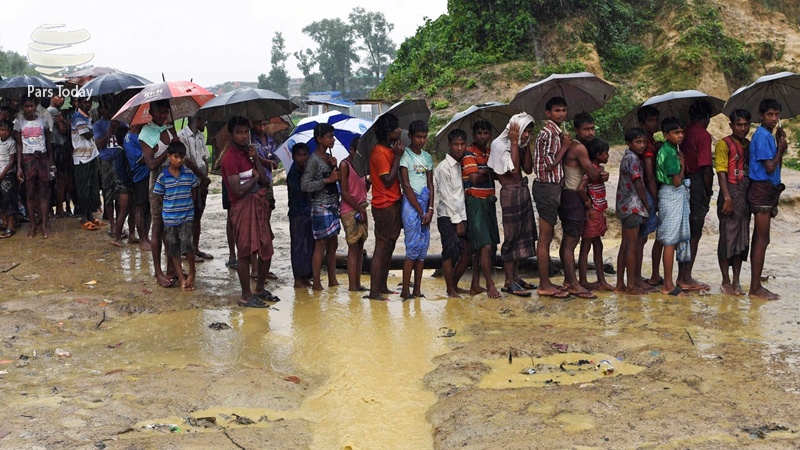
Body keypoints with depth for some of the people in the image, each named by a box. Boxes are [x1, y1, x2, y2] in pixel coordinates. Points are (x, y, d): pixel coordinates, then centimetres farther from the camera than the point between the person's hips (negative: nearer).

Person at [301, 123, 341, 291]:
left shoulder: (328, 157, 12)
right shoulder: (314, 159, -13)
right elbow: (305, 185, -19)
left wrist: (334, 167, -1)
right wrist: (327, 180, -20)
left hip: (332, 206, 8)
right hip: (321, 207, -8)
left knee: (333, 245, 11)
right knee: (321, 245, -4)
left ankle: (332, 280, 19)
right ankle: (316, 283, 3)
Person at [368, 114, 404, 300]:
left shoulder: (389, 150, 14)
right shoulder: (379, 152, -15)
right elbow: (388, 181, -20)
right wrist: (397, 157, -17)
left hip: (393, 204, 10)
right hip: (385, 206, -10)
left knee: (388, 248, 14)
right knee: (382, 248, -7)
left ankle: (382, 286, 22)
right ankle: (374, 291, -4)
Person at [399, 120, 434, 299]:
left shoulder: (427, 157, 15)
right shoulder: (405, 155, -4)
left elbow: (430, 185, 11)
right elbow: (406, 185, -9)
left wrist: (430, 209, -3)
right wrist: (420, 211, -10)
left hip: (425, 204, 6)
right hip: (411, 203, -6)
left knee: (423, 247, 4)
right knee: (413, 247, -10)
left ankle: (417, 289, 8)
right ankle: (405, 290, -5)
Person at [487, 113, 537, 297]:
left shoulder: (520, 145, 11)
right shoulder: (499, 144, -13)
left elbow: (528, 169, 2)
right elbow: (513, 169, -22)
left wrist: (525, 144, 0)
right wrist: (515, 142, -18)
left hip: (523, 190, 9)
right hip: (510, 193, -9)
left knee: (523, 234, 12)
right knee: (511, 235, -5)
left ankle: (516, 276, 22)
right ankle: (509, 282, 0)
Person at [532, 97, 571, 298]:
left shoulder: (556, 132, 16)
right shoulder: (548, 133, -15)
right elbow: (549, 165, -20)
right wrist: (564, 146, -11)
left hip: (552, 187, 10)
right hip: (547, 188, -10)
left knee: (547, 237, 13)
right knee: (545, 238, -5)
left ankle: (545, 282, 20)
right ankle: (545, 285, -1)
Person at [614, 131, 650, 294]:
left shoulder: (627, 157, 16)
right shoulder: (633, 159, -13)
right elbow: (639, 185, -14)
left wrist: (645, 206, 15)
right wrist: (648, 206, -4)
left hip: (624, 207, 10)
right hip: (633, 207, -10)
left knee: (625, 245, 11)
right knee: (632, 246, -5)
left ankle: (620, 285, 14)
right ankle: (632, 286, -2)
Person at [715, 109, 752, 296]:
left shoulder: (749, 145, 15)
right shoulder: (724, 144, -5)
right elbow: (721, 172, -12)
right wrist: (727, 197, -20)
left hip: (746, 195, 7)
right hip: (731, 193, -7)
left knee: (742, 238, 9)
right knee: (728, 237, -2)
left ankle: (736, 281, 16)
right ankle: (726, 282, 4)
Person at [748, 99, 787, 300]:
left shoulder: (768, 136, 17)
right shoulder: (762, 136, -13)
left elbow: (776, 167, 17)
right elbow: (770, 168, -18)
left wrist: (781, 146, 6)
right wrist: (781, 148, -4)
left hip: (768, 191, 10)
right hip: (762, 190, -10)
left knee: (759, 239, 11)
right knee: (762, 239, -9)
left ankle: (756, 285, 16)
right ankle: (756, 288, -6)